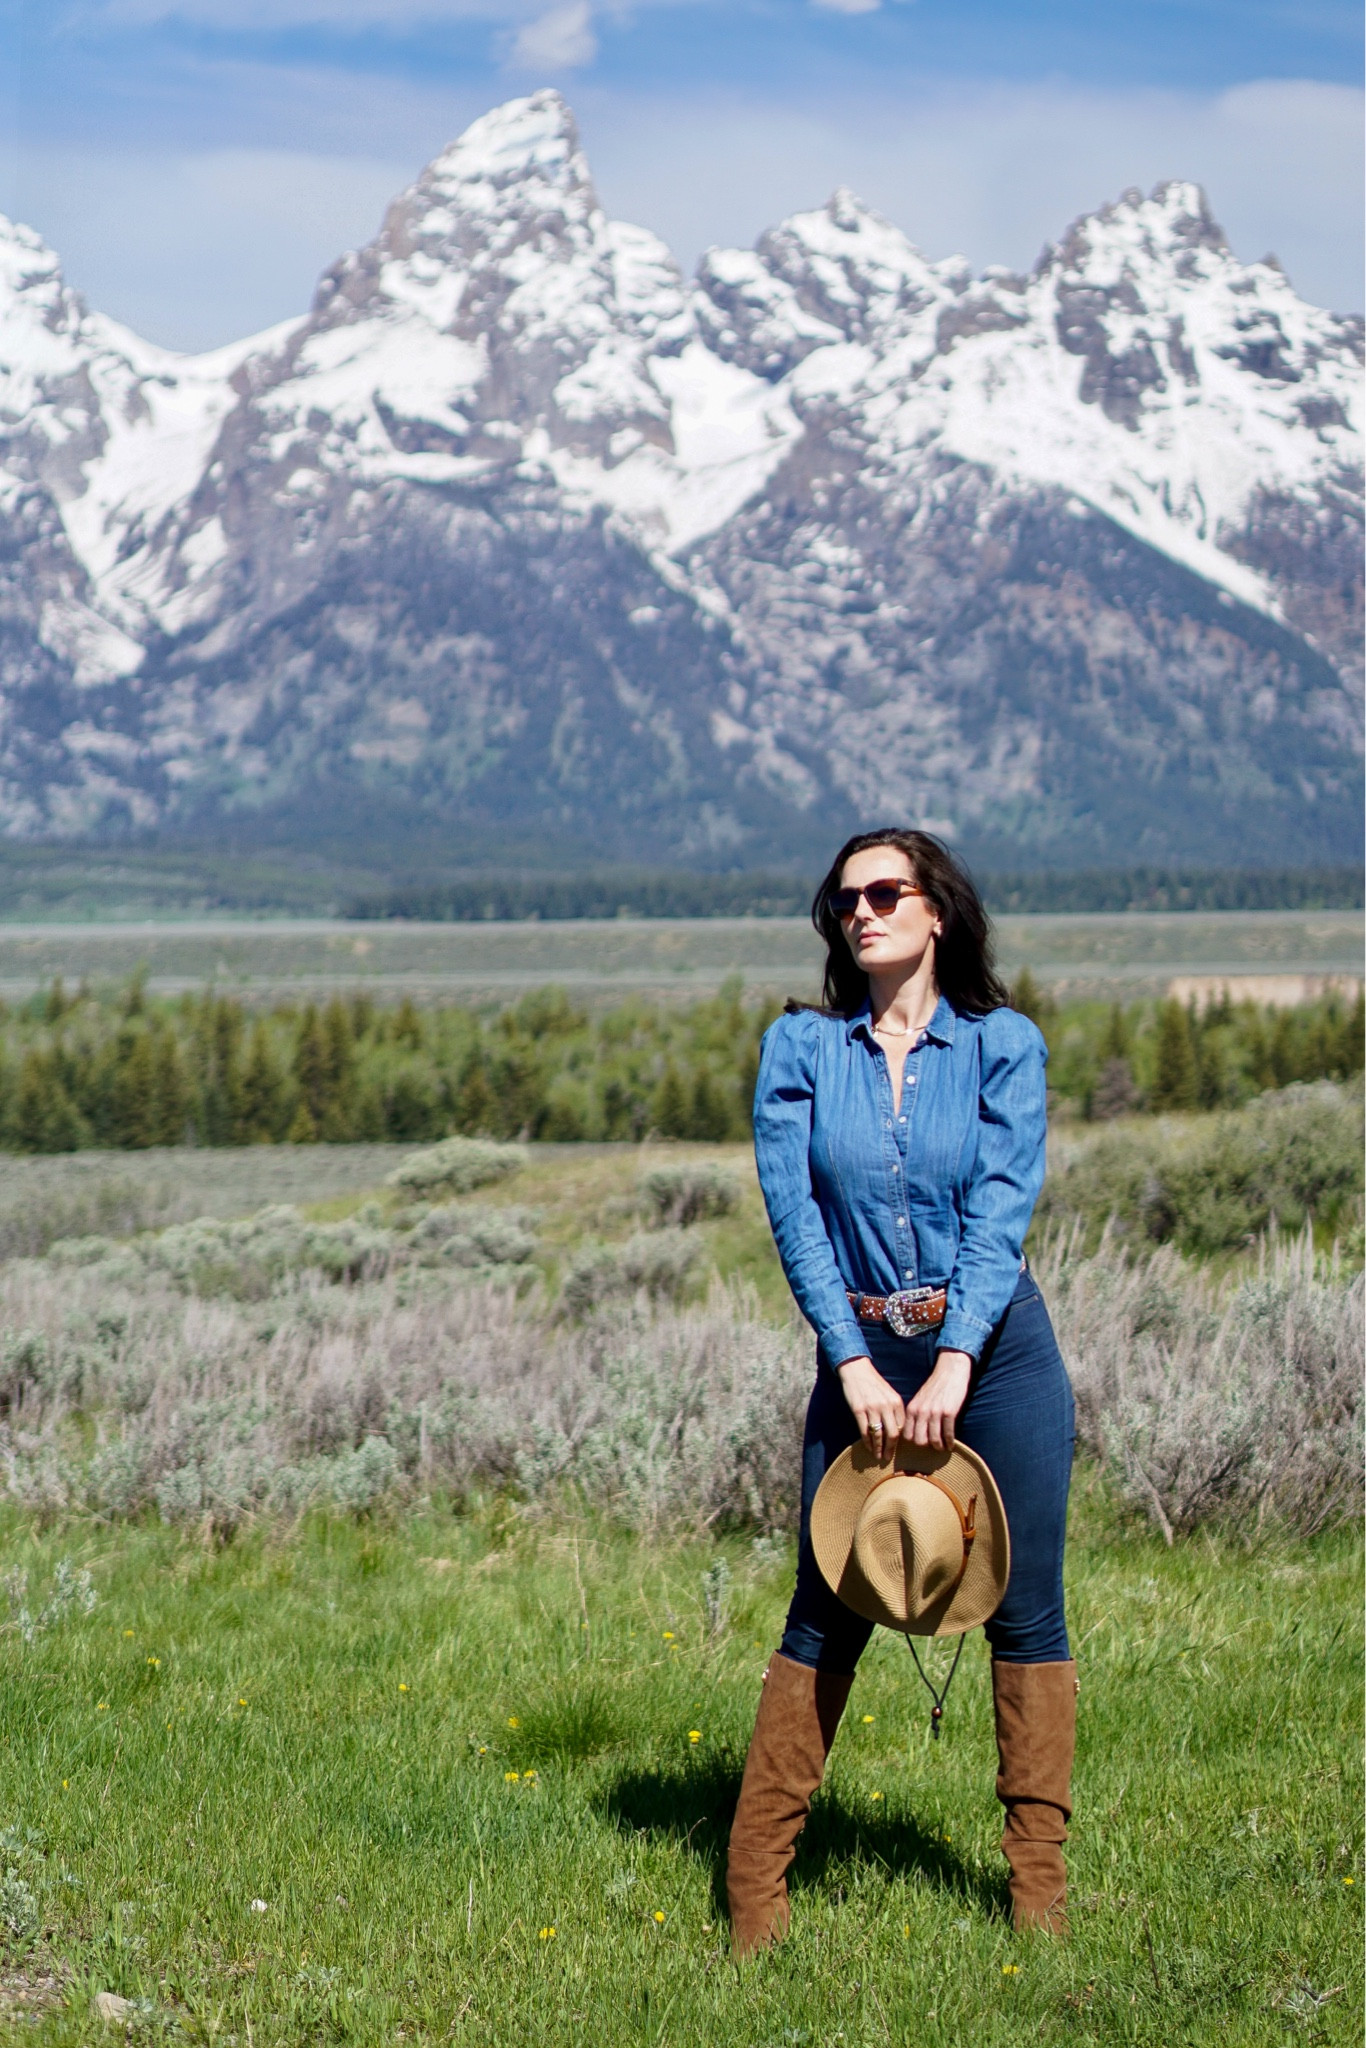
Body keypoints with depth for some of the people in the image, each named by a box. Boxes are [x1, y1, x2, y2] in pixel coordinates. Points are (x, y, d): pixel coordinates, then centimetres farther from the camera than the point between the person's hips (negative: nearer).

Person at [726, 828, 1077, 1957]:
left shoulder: (1003, 1044, 0)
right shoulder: (800, 1047, 3)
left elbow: (1002, 1212, -9)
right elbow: (793, 1211, -4)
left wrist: (954, 1362, -19)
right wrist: (853, 1364, -13)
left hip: (995, 1347, 0)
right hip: (861, 1355, 1)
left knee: (1026, 1610, 2)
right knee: (825, 1615, 2)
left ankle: (1039, 1883, 11)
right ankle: (755, 1882, 8)